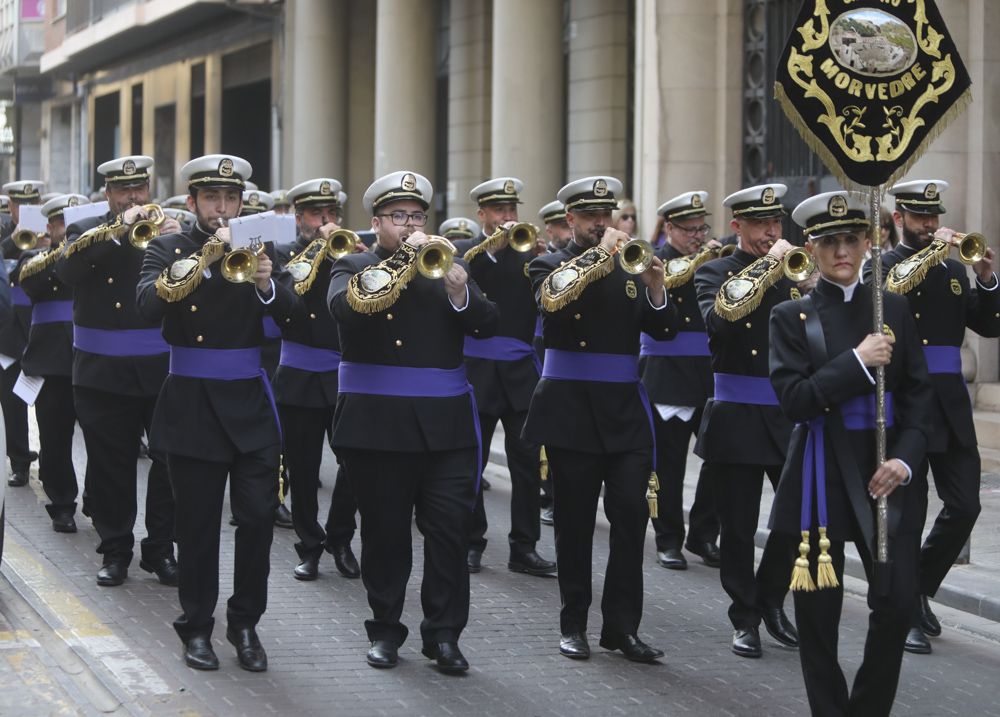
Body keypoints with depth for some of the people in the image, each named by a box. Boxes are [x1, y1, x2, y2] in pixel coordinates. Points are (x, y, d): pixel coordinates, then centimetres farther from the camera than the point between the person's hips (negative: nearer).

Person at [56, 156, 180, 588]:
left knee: (171, 462, 1)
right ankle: (115, 549, 15)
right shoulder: (87, 232, 6)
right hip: (104, 373, 0)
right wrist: (119, 229, -20)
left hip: (163, 369, 0)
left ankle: (160, 548, 12)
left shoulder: (169, 230, 7)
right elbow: (67, 269, -14)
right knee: (111, 466, 4)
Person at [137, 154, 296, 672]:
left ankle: (245, 623, 11)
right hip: (190, 405, -1)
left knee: (258, 516, -3)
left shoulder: (257, 248, 6)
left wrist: (266, 284, -28)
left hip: (248, 402, 1)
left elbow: (288, 314, -7)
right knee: (197, 523, 3)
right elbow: (149, 305, -18)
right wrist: (204, 257, -26)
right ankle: (196, 626, 15)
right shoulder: (167, 250, 2)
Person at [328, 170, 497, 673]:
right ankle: (385, 629, 17)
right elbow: (346, 307, -19)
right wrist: (401, 261, -18)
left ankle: (443, 633, 5)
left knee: (450, 530, -2)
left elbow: (488, 325, 3)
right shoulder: (354, 267, 5)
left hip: (444, 424, 2)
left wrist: (460, 293, -15)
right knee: (384, 532, 5)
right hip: (376, 425, -2)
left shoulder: (443, 263, 12)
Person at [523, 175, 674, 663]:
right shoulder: (550, 265, 4)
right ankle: (573, 625, 12)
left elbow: (664, 331, 5)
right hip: (570, 411, -2)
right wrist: (600, 255, -18)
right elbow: (553, 299, -20)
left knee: (632, 513, -7)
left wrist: (655, 289, -12)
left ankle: (622, 626, -3)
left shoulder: (630, 266, 13)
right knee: (575, 521, 2)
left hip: (623, 409, 2)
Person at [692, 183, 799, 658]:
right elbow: (719, 320, -22)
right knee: (738, 527, 2)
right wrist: (765, 268, -21)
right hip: (736, 418, -2)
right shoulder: (715, 273, 0)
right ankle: (745, 616, 16)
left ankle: (770, 599, 19)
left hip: (790, 414, 3)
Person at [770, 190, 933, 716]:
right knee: (818, 610, 2)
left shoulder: (894, 309, 8)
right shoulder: (791, 316, 1)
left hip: (888, 475, 2)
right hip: (823, 477, -2)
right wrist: (858, 362, -19)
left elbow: (919, 395, 6)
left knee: (897, 603, -5)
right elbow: (793, 399, -11)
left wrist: (905, 459, -9)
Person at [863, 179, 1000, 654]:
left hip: (949, 404, 5)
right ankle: (904, 612, 7)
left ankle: (919, 588, 20)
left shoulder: (953, 269, 15)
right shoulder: (879, 266, 0)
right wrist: (929, 258, -20)